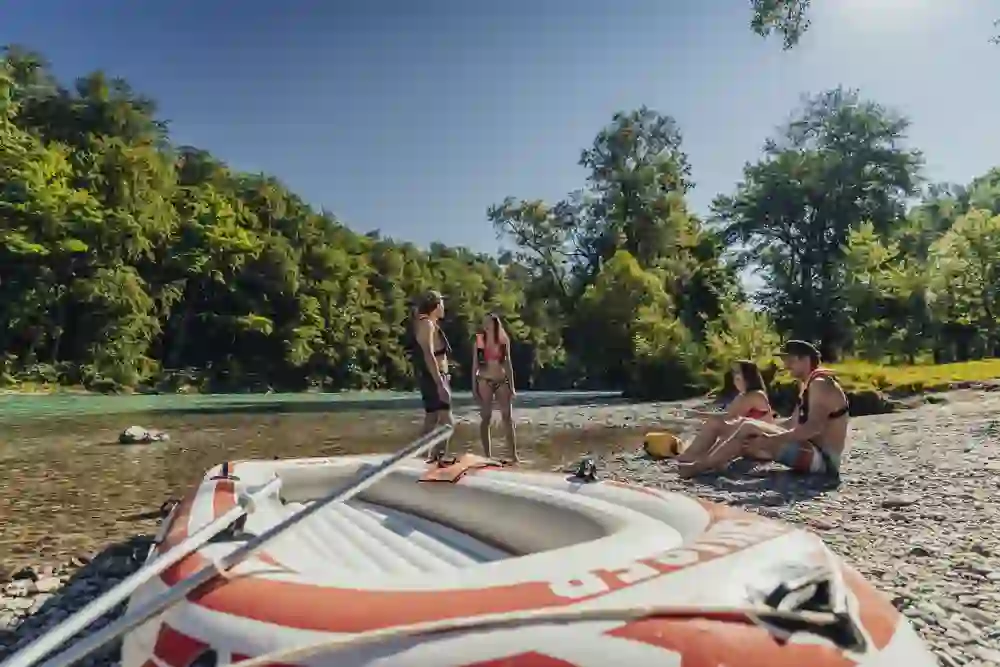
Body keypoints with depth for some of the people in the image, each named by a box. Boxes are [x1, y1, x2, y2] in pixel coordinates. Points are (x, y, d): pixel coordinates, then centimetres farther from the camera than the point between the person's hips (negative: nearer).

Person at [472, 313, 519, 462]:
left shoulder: (504, 341, 5)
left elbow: (508, 364, 9)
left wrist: (511, 386, 6)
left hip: (502, 382, 2)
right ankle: (487, 455, 7)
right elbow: (475, 365, 2)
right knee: (486, 418, 1)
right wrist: (474, 386, -3)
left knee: (508, 418, 0)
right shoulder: (480, 341, 0)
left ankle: (513, 454, 3)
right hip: (485, 381, -2)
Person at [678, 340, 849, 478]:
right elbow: (793, 423, 19)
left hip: (822, 458, -10)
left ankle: (700, 467, -16)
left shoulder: (820, 384, -14)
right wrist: (761, 427, 8)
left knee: (749, 429, -20)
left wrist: (771, 439, -33)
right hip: (814, 453, 10)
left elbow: (814, 427, -29)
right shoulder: (809, 386, 18)